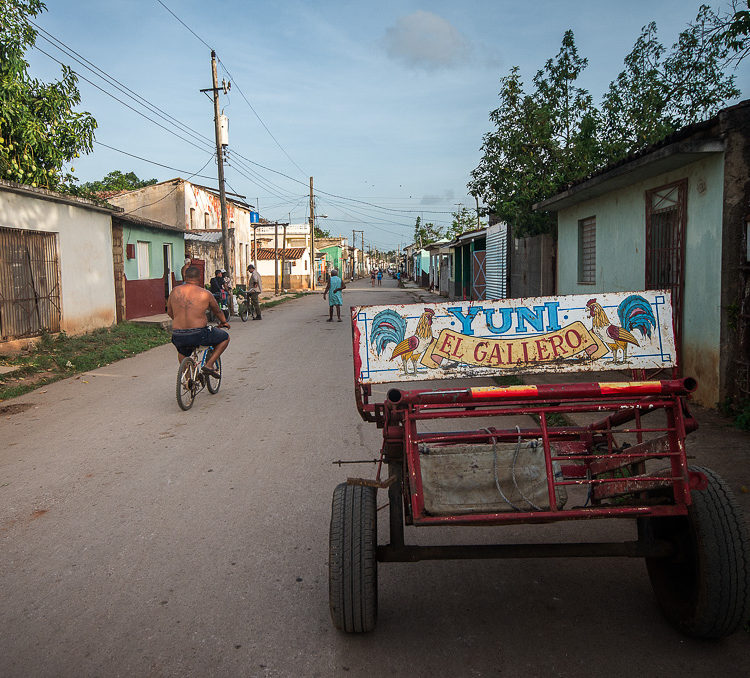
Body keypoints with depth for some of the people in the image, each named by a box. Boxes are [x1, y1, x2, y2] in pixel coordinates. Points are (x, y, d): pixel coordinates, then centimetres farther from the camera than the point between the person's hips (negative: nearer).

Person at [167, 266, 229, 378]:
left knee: (182, 352, 38)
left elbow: (169, 312, 17)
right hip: (198, 335, -5)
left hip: (178, 338, 5)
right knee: (225, 337, 17)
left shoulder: (175, 291, 6)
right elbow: (217, 311, 14)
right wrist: (223, 322, 34)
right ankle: (209, 363, 7)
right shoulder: (205, 294, -3)